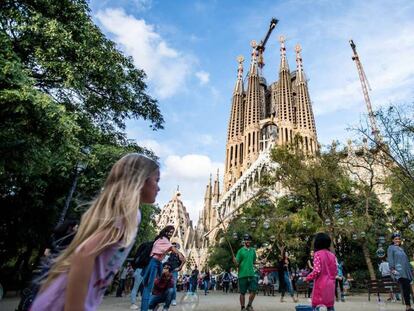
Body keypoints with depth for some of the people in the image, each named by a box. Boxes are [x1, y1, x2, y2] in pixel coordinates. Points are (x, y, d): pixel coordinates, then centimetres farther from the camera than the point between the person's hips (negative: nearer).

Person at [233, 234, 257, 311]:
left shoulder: (253, 250, 11)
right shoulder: (240, 251, -3)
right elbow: (237, 264, -5)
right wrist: (235, 261, -25)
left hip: (252, 274, 4)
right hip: (242, 275, -4)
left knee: (253, 291, 0)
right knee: (242, 293, 5)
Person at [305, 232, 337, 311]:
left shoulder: (318, 254, -11)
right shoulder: (332, 255, 6)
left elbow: (317, 271, -17)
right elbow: (336, 271, 9)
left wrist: (307, 278, -4)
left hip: (320, 284, -6)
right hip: (330, 284, 6)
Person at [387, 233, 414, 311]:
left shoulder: (401, 249, 25)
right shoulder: (391, 248, 5)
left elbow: (406, 260, 26)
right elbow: (390, 259, -4)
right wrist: (392, 269, -15)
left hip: (406, 271, 7)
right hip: (398, 271, -7)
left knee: (407, 288, 0)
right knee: (405, 287, -17)